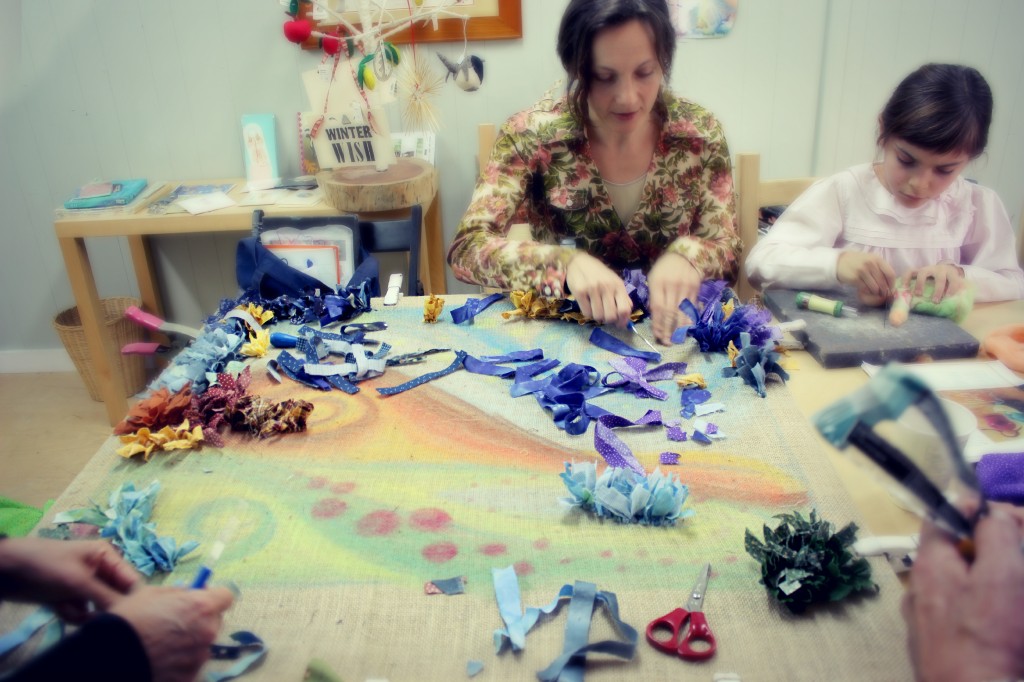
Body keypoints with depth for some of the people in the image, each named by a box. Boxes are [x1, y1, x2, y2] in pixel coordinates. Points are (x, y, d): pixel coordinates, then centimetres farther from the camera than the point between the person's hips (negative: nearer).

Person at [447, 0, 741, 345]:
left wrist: (686, 256, -24)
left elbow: (727, 249, -2)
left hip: (672, 333, 2)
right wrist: (568, 263, -34)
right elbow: (466, 247, -19)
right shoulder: (533, 134, -13)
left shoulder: (699, 134, -7)